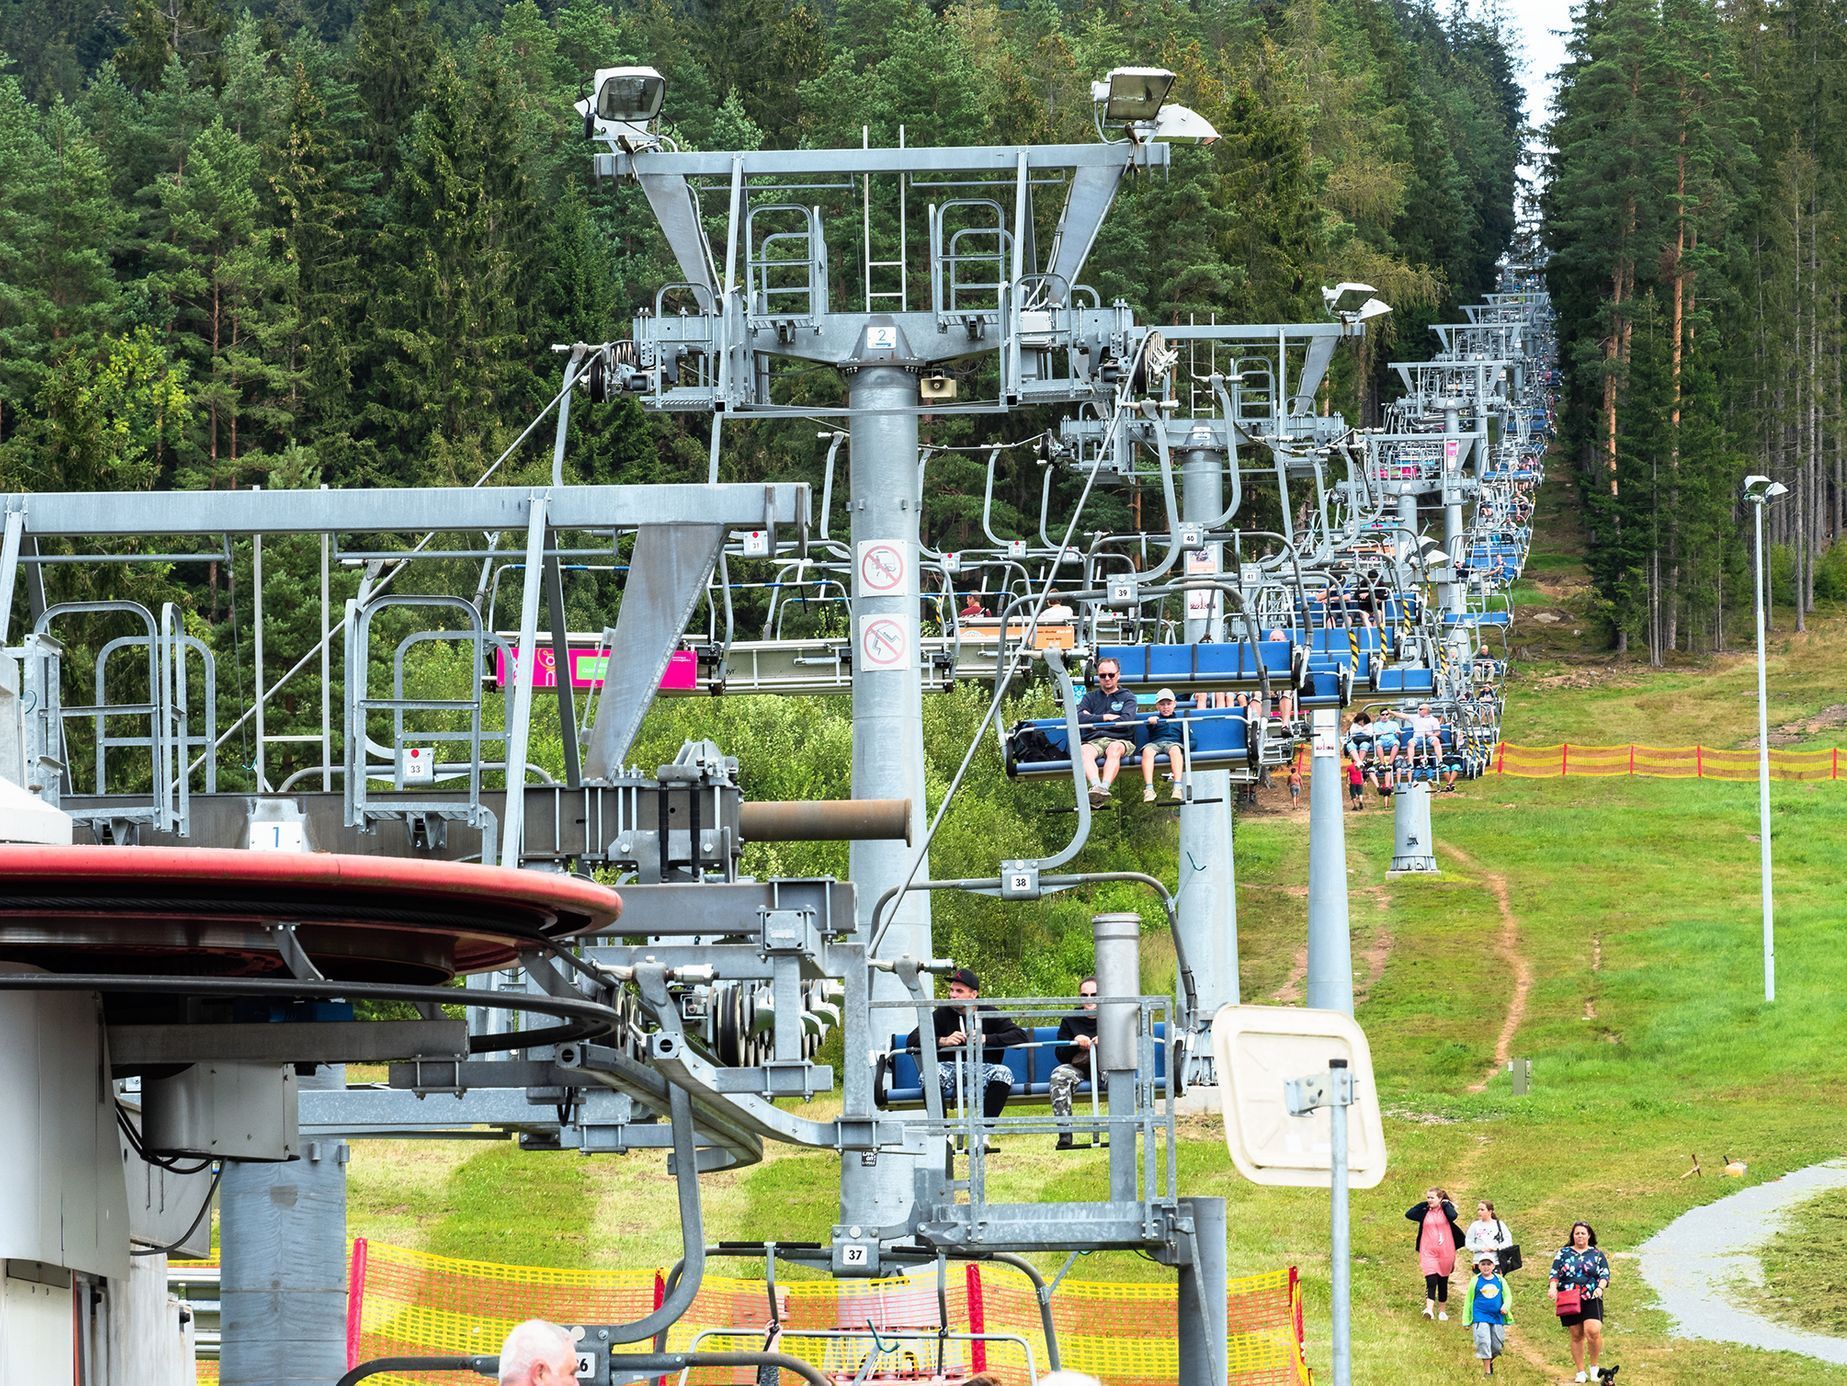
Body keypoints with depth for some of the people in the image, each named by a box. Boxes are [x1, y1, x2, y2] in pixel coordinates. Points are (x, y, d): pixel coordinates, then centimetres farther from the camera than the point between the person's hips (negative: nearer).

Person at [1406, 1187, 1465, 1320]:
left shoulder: (1446, 1210, 0)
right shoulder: (1425, 1212, 7)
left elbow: (1453, 1216, -22)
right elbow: (1408, 1214, -5)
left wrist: (1446, 1204, -8)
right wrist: (1423, 1204, -1)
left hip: (1445, 1252, 0)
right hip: (1428, 1252, 0)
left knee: (1443, 1282, 11)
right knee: (1431, 1281, -16)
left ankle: (1442, 1311, 23)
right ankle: (1429, 1309, -26)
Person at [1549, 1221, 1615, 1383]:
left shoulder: (1597, 1254, 11)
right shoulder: (1563, 1253, 12)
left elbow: (1605, 1274, 6)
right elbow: (1555, 1273, 6)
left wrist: (1600, 1287, -14)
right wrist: (1552, 1287, -13)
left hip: (1591, 1300, -1)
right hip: (1569, 1301, 1)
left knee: (1593, 1331, -19)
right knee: (1576, 1335, 4)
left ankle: (1594, 1366, 0)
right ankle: (1580, 1372, 13)